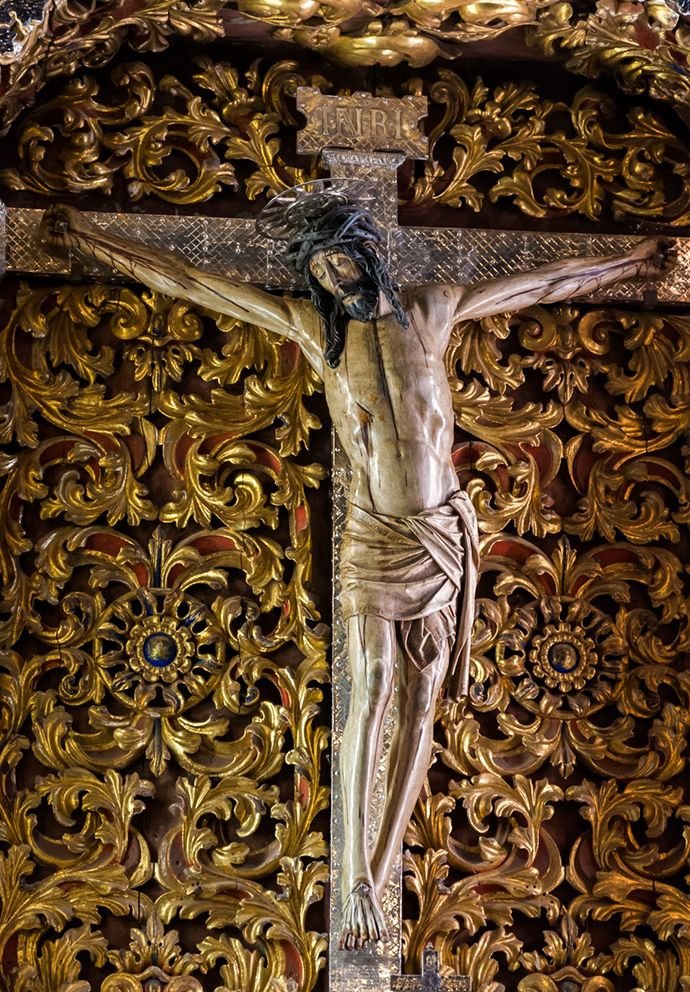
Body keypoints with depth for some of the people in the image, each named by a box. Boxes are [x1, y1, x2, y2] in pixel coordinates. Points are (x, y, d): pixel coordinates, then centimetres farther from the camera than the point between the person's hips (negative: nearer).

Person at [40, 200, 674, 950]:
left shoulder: (430, 310, 7)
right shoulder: (310, 326, 3)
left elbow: (545, 283, 17)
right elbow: (186, 282, 4)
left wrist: (630, 262, 24)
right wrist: (90, 241, 5)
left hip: (444, 532, 2)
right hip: (375, 534, -1)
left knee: (421, 703, 2)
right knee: (370, 697, -8)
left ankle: (381, 867, 12)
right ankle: (357, 883, 0)